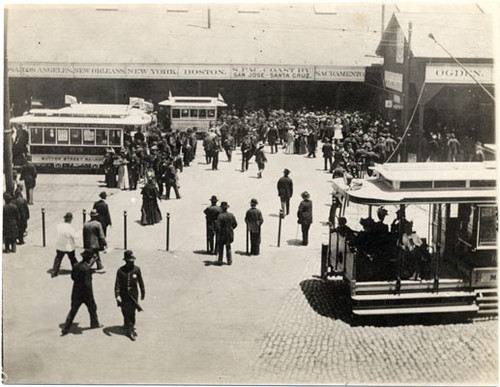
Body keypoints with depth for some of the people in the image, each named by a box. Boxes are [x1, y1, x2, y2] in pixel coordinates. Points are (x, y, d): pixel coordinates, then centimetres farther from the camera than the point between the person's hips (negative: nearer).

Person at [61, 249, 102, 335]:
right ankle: (94, 324, 36)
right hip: (86, 294, -6)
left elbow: (72, 277, 10)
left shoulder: (76, 266, -3)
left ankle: (65, 329, 9)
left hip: (76, 293, 6)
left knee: (73, 311, 12)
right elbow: (87, 284, -26)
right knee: (92, 308, 19)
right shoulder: (87, 269, -25)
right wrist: (90, 294, -15)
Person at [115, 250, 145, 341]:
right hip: (124, 295, -2)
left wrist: (143, 292, 14)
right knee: (126, 312, -3)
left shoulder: (136, 269, -2)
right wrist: (117, 295, -17)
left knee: (132, 312, 11)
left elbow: (140, 281, 8)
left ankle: (130, 326, 31)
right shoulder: (120, 270, -8)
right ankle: (130, 330, 3)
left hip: (134, 294, 2)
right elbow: (117, 283, -9)